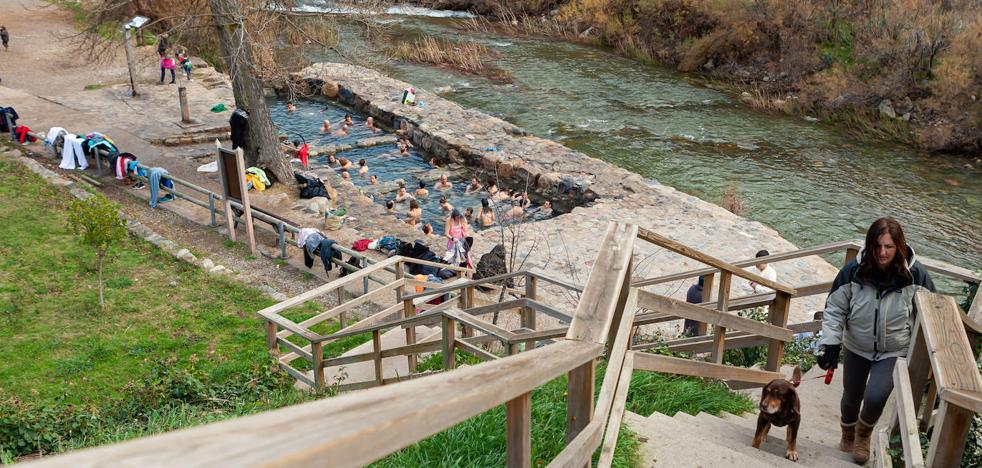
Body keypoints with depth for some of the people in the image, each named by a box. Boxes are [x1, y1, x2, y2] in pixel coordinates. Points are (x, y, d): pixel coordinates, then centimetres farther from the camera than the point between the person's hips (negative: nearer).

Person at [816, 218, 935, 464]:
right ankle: (847, 435, 49)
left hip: (894, 351, -1)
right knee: (851, 397, 17)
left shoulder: (915, 274, -18)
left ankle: (864, 434, 17)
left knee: (875, 397, -17)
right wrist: (830, 344, -14)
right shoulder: (854, 270, -18)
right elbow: (835, 309, -9)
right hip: (857, 347, 2)